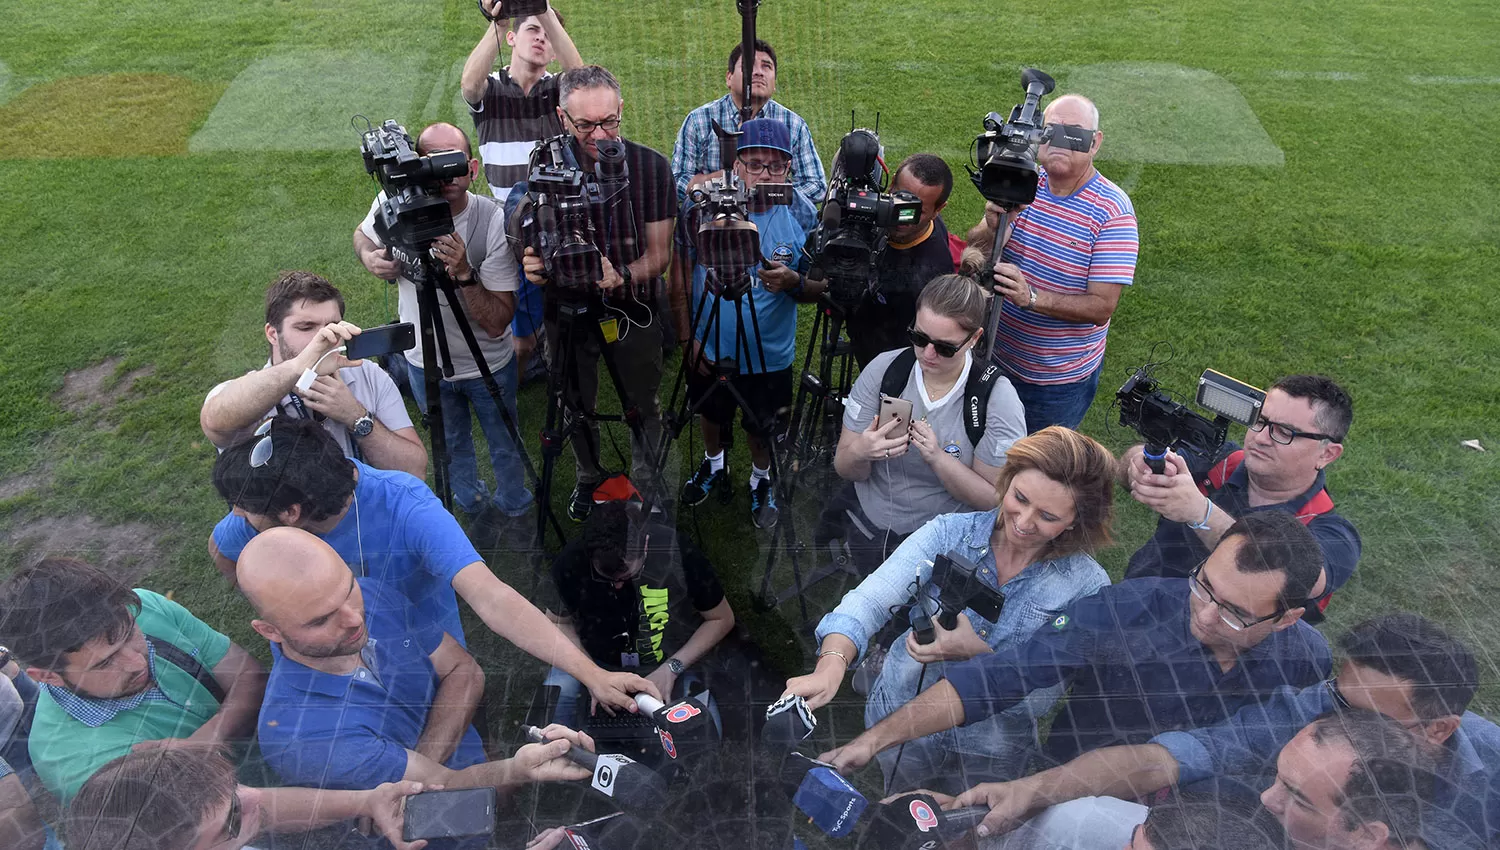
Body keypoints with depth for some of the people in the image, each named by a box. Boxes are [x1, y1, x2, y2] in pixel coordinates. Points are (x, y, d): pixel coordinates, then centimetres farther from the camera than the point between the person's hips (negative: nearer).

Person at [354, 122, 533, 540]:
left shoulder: (493, 222, -28)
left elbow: (497, 323, -29)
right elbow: (362, 235, 5)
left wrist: (464, 274, -44)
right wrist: (370, 256, -18)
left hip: (488, 365, -3)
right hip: (423, 360, 3)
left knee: (504, 446, 20)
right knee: (449, 444, 27)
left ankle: (512, 506, 51)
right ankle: (472, 502, 56)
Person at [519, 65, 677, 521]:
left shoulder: (652, 167, -13)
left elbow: (659, 253, -11)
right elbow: (534, 242, -2)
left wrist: (621, 276, -31)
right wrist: (536, 265, -27)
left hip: (634, 310, -1)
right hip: (568, 309, 1)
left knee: (643, 406, 12)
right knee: (577, 405, 18)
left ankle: (646, 484, 37)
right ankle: (588, 479, 44)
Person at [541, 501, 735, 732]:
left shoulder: (680, 555, -26)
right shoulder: (571, 561, -22)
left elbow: (722, 619, -11)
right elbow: (558, 622, -3)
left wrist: (672, 668, -20)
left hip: (669, 663, -1)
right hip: (595, 659, 1)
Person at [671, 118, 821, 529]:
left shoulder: (802, 215, -14)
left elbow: (818, 288, -7)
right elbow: (680, 271, -6)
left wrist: (793, 282, -30)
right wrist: (687, 336, -8)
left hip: (769, 355, -1)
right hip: (708, 346, 1)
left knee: (761, 428, 18)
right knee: (710, 413, 25)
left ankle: (761, 480, 49)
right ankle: (713, 465, 56)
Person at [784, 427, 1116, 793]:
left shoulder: (1087, 586, -17)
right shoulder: (949, 533, -17)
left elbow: (1039, 697, -18)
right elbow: (870, 600, -28)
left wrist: (977, 653, -34)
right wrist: (832, 664, -46)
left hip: (990, 759, -1)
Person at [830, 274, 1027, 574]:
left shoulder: (995, 396, -14)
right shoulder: (883, 369, -7)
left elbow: (992, 498, -11)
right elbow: (845, 469, -4)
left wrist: (938, 458, -27)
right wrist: (859, 451, -28)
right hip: (864, 525, 2)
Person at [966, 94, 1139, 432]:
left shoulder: (1113, 211, -19)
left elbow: (1102, 307, -23)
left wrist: (1031, 297, -37)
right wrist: (991, 229, -27)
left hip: (1061, 379, -3)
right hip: (996, 357, 4)